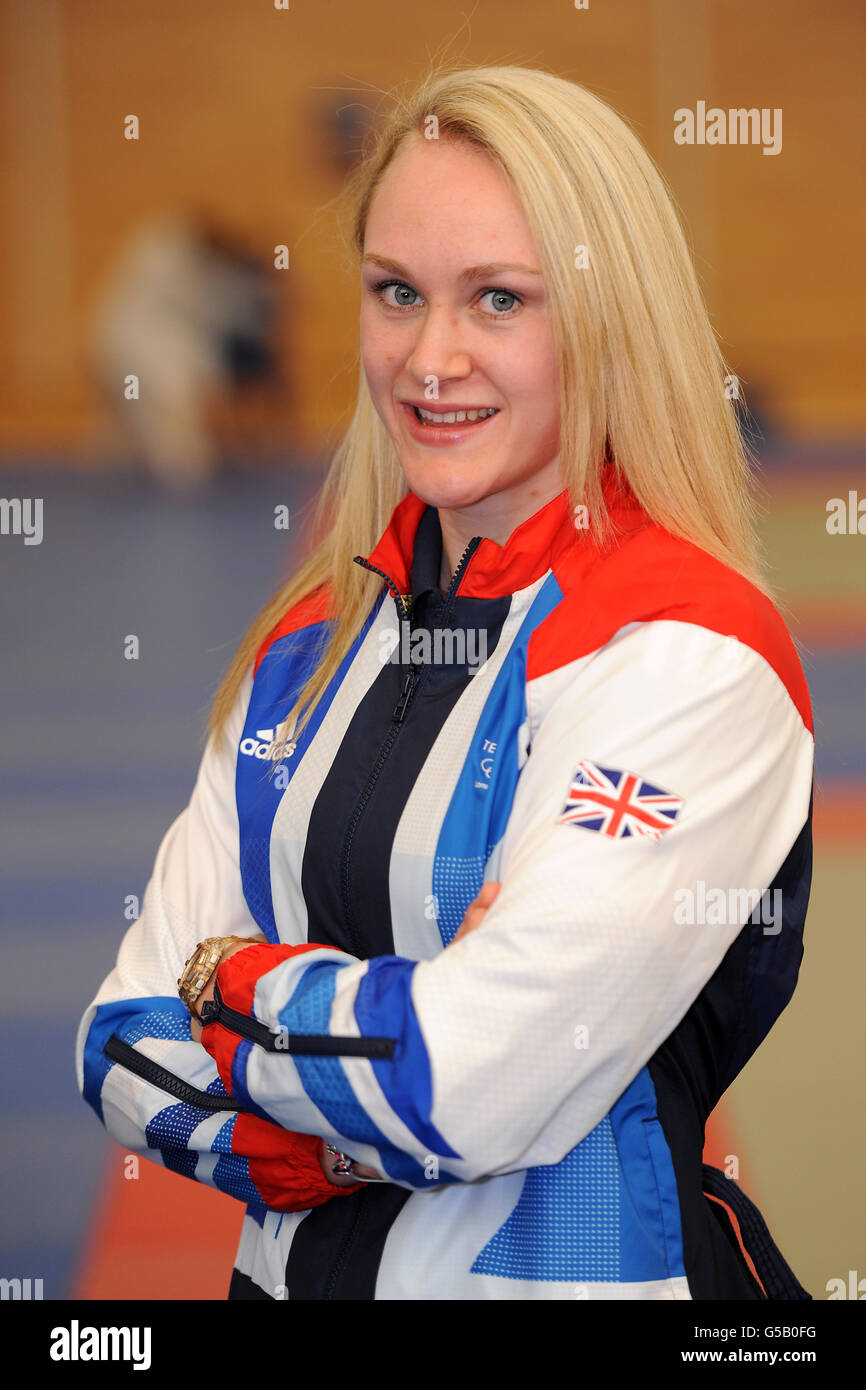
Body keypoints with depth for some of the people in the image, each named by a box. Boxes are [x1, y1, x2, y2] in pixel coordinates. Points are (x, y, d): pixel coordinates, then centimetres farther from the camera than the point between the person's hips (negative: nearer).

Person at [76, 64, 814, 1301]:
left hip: (585, 1275, -5)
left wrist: (231, 980, -9)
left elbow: (471, 1090, -25)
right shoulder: (312, 643, 4)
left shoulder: (689, 655, -17)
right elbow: (128, 1052, 0)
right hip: (293, 1267, 6)